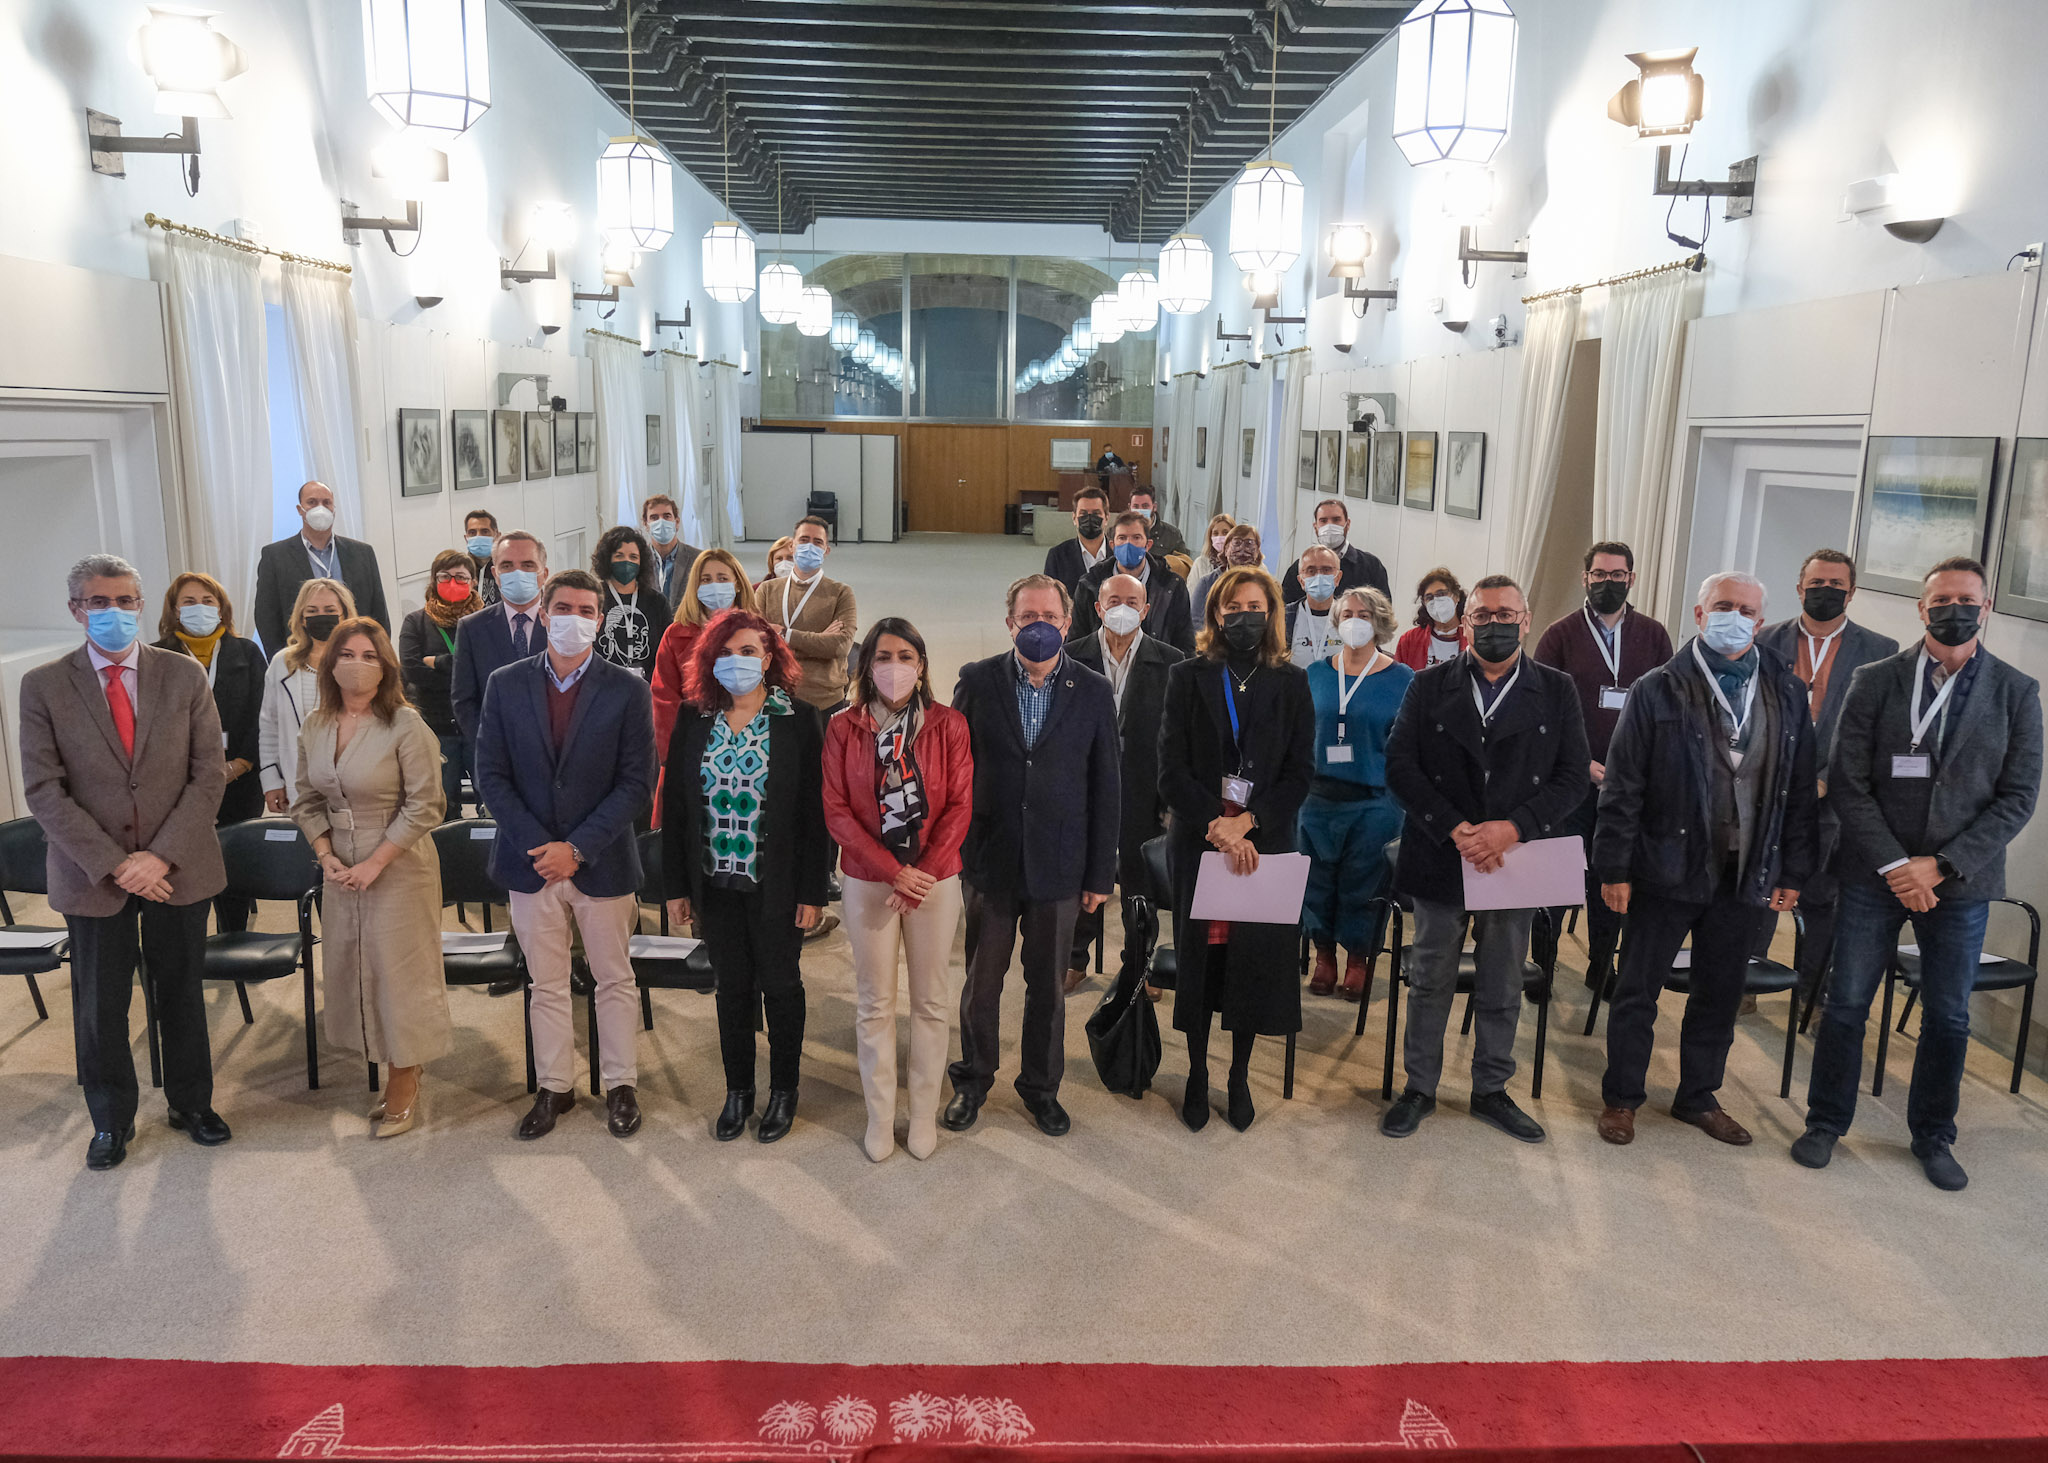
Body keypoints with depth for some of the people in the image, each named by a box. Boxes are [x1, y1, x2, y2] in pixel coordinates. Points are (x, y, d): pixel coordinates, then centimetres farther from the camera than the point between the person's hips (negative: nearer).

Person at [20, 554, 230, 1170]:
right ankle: (112, 1120, 30)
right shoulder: (43, 686, -3)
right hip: (93, 875, -1)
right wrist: (112, 865, -14)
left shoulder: (185, 675, -1)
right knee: (99, 1005, 10)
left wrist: (161, 855, -12)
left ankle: (191, 1102, 33)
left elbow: (208, 774, -3)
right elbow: (44, 790, -7)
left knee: (182, 991, 14)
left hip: (178, 867, 1)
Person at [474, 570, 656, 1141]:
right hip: (532, 861, 2)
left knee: (615, 980, 10)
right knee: (547, 985, 12)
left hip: (603, 863, -1)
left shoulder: (627, 689, -4)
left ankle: (621, 1084, 25)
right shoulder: (506, 684, 2)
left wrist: (577, 848, -15)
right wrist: (536, 846, -10)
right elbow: (491, 774, 1)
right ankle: (554, 1087, 27)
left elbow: (636, 783, -8)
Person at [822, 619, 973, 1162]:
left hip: (935, 879, 0)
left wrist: (921, 875, -12)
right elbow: (837, 811, -4)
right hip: (867, 882, 0)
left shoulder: (949, 726, -2)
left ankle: (924, 1113, 21)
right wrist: (892, 871, -12)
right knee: (874, 1004, 7)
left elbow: (960, 807, -4)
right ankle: (879, 1116, 19)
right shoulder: (844, 728, -1)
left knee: (930, 1001, 8)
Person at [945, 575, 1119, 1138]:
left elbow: (1106, 790, 1)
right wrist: (951, 850, -3)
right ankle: (972, 1080, 33)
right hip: (990, 860, 0)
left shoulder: (1093, 692, -1)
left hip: (1059, 865, 0)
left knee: (1048, 985, 12)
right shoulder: (977, 681, -2)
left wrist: (1100, 873, 0)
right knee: (981, 980, 12)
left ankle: (1041, 1085, 32)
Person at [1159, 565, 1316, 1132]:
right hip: (1198, 843, -1)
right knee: (1198, 954, 5)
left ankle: (1240, 1078, 22)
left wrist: (1247, 821, -13)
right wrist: (1216, 826, -15)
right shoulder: (1188, 677, 2)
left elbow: (1301, 772, 0)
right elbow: (1172, 771, -4)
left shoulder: (1291, 684, 5)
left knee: (1256, 958, 5)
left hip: (1266, 842, 1)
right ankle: (1197, 1075, 22)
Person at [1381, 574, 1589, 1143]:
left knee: (1502, 990, 13)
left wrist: (1513, 828, -16)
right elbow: (1399, 765, -6)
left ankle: (1491, 1090, 29)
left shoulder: (1557, 692, 3)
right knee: (1430, 983, 10)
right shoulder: (1430, 686, 1)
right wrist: (1454, 829, -16)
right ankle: (1419, 1089, 24)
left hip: (1515, 859, 1)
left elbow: (1572, 779, -2)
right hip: (1441, 860, -1)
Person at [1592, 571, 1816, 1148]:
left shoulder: (1787, 694, 5)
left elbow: (1801, 791, 8)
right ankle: (1620, 1098, 22)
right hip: (1667, 868, -3)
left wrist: (1792, 871, 5)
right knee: (1637, 990, 7)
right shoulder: (1658, 690, -5)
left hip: (1746, 876, 3)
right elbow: (1622, 786, -6)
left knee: (1721, 993, 15)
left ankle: (1699, 1097, 32)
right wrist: (1613, 867, -9)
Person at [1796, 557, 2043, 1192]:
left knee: (1948, 1016, 12)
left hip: (1961, 881, 1)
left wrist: (1940, 865, -12)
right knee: (1846, 1002, 6)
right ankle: (1827, 1121, 23)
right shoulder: (1875, 682, -1)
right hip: (1873, 873, -1)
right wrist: (1894, 864, -12)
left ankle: (1932, 1135, 30)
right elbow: (1847, 784, -4)